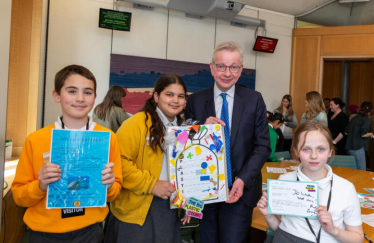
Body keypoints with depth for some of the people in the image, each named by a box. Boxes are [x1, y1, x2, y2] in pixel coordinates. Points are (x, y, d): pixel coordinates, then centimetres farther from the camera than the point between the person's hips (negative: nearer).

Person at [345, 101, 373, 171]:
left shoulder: (354, 118, 13)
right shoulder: (367, 119, -7)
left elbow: (346, 132, 13)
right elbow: (364, 134, -17)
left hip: (349, 147, 8)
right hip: (358, 148, -7)